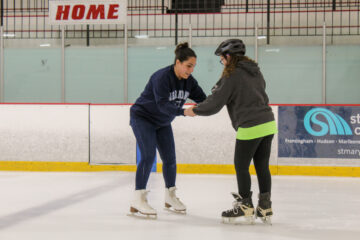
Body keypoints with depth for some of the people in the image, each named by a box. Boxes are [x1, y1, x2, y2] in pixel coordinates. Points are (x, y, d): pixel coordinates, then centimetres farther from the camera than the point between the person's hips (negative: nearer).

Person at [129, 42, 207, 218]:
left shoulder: (188, 81, -6)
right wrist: (183, 111, -49)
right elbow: (163, 104, -37)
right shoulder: (162, 77, -28)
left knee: (170, 158, 6)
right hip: (142, 118, -7)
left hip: (162, 122, 7)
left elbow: (202, 99, -8)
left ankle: (170, 197, 23)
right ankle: (138, 200, -18)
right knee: (148, 156, -19)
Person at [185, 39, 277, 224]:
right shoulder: (256, 72, 14)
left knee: (241, 166, 6)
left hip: (250, 128, -8)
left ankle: (245, 207, 12)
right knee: (262, 166, 12)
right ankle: (265, 207, 16)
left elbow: (215, 104, -9)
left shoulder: (232, 75, -9)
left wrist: (195, 110, 8)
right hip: (268, 124, 8)